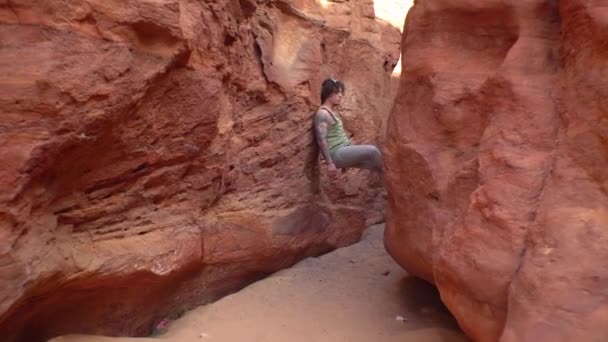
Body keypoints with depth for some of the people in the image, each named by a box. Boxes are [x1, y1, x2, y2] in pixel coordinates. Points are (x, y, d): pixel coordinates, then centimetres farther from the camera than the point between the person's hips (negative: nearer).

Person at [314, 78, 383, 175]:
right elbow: (322, 140, -19)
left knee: (376, 163, 4)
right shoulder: (323, 113, -13)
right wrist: (330, 163, -22)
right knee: (372, 150, -16)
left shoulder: (334, 111, 18)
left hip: (344, 151, 10)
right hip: (337, 154, -10)